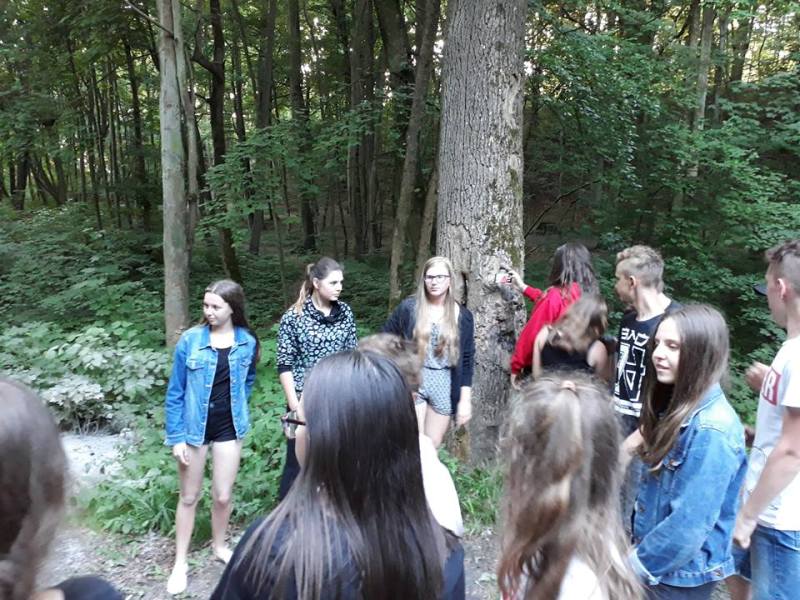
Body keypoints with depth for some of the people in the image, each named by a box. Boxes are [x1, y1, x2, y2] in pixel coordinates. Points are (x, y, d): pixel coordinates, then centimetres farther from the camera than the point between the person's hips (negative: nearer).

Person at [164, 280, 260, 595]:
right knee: (189, 496, 12)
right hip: (194, 428, -1)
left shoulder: (248, 342, -6)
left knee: (223, 496, 11)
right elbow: (175, 393, -8)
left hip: (229, 429, 2)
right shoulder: (190, 340, -13)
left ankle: (219, 545, 38)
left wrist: (236, 408, 5)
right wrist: (176, 437, -10)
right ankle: (181, 561, 28)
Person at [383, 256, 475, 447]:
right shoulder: (409, 307, -4)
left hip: (445, 386, 2)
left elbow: (467, 359, 2)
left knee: (432, 448, 12)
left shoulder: (463, 316, 1)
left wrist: (465, 399, -2)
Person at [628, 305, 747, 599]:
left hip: (680, 573, -7)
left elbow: (691, 523, -25)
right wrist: (639, 548, 9)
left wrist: (636, 564, -14)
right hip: (657, 557, 7)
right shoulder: (676, 407, 1)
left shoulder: (711, 430, -26)